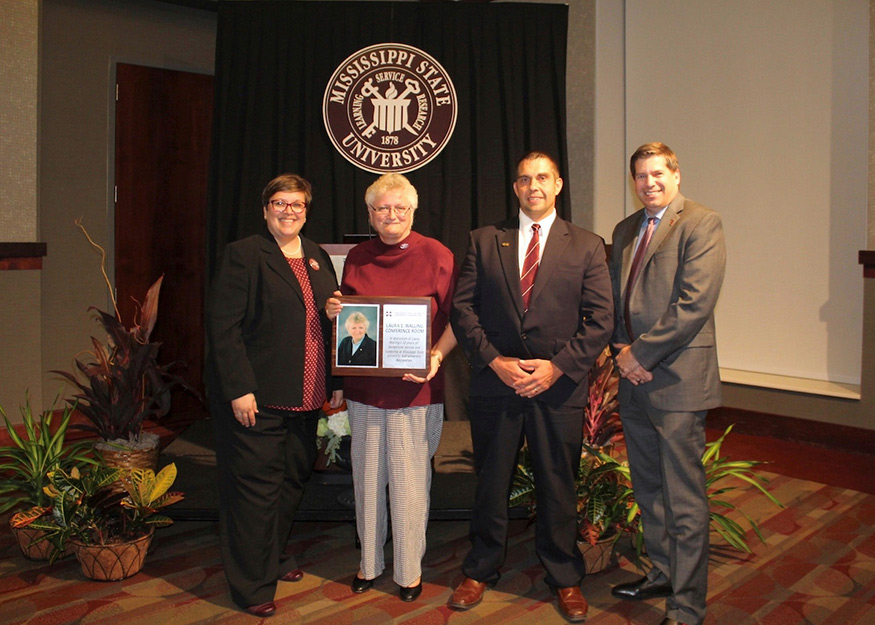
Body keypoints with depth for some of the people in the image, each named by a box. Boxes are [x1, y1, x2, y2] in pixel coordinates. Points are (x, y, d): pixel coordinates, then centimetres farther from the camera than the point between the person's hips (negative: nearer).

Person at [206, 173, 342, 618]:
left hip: (305, 398, 7)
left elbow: (330, 323, 14)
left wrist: (336, 381, 8)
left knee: (293, 480, 17)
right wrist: (239, 389, -19)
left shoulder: (318, 258, 13)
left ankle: (274, 558, 37)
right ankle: (252, 585, 15)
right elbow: (222, 326, -13)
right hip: (256, 397, -6)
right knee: (256, 486, 1)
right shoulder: (243, 255, -7)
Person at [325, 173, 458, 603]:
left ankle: (409, 570, 23)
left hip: (415, 389, -4)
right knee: (367, 479, 14)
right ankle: (370, 562, 32)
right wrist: (333, 311, -2)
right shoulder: (357, 258, 9)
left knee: (410, 482, 4)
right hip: (364, 385, 4)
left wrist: (436, 356, -19)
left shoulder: (436, 256, -4)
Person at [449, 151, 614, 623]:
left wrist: (557, 366, -11)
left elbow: (600, 319, -2)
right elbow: (463, 307, 2)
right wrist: (494, 360, -9)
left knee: (558, 486, 10)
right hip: (494, 385, 1)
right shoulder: (485, 241, 6)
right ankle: (480, 571, 31)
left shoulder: (586, 246, 4)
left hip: (560, 387, -1)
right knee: (490, 482, 12)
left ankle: (565, 578, 29)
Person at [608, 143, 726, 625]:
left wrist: (641, 353, -14)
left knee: (684, 499, -1)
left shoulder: (701, 224, -7)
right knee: (648, 489, 18)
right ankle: (662, 573, 35)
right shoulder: (625, 231, 16)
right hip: (633, 377, 8)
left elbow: (694, 304, -17)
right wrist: (621, 349, 2)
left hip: (677, 379, -7)